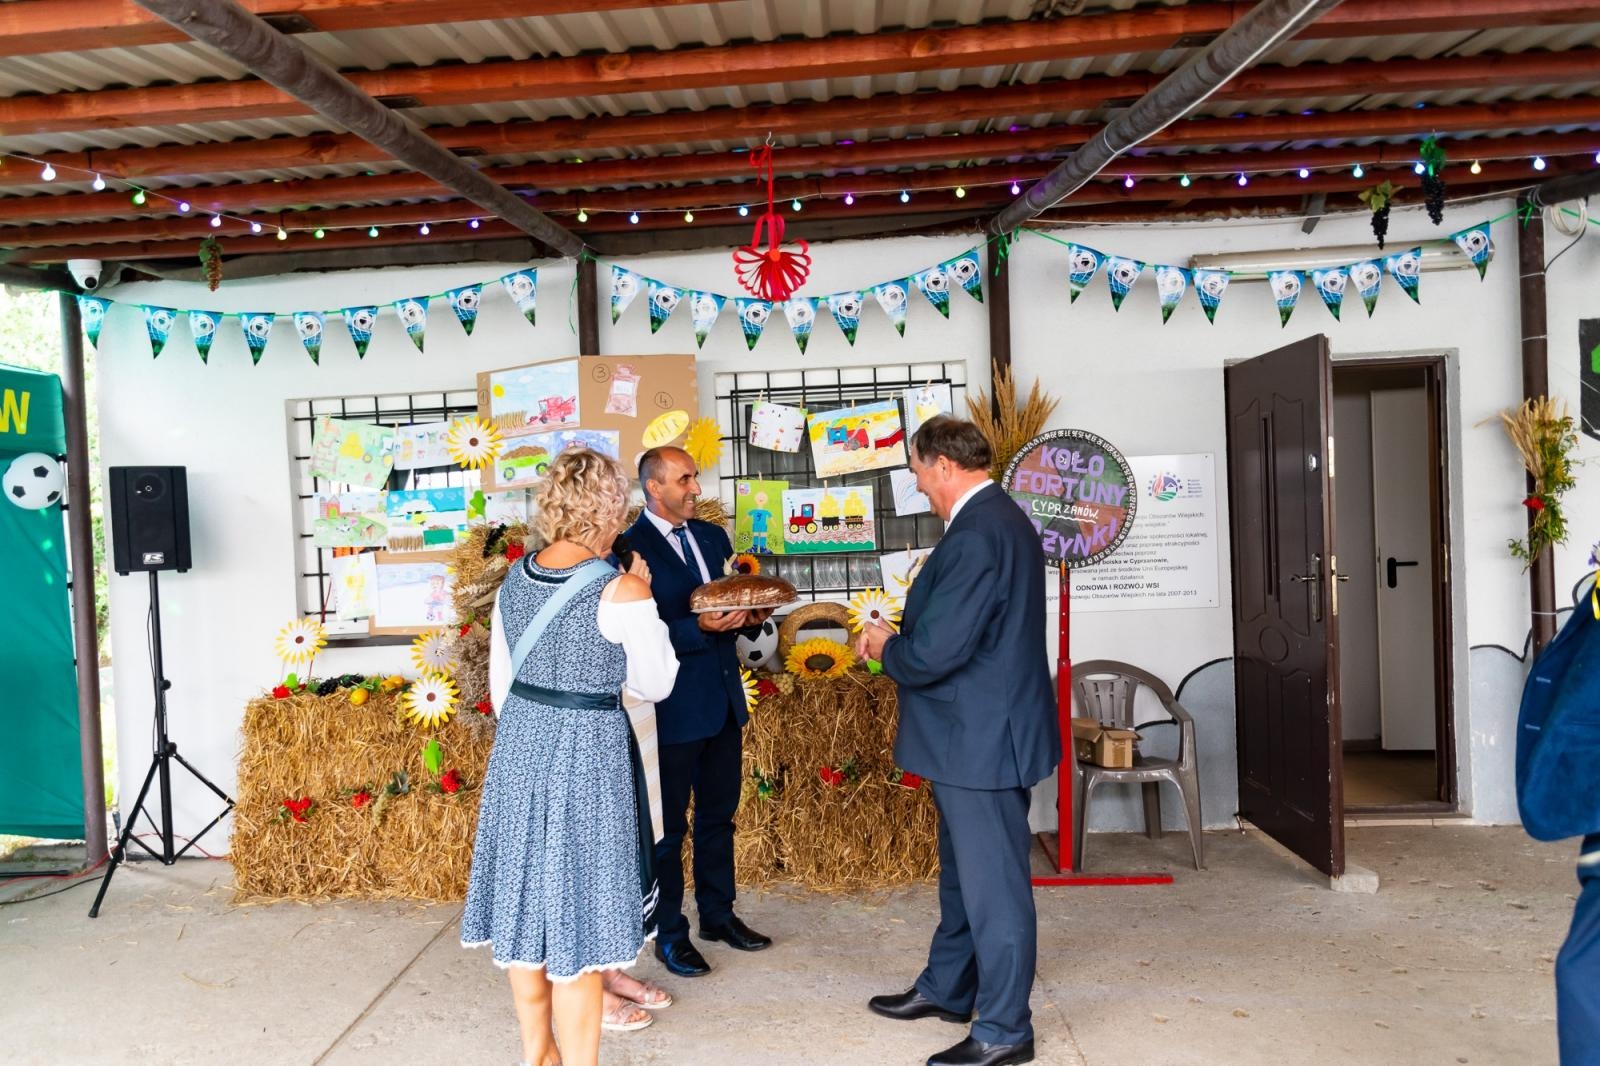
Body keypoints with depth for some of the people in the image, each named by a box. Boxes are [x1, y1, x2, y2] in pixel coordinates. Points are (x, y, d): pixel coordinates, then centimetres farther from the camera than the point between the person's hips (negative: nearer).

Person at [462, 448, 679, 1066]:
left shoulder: (515, 578, 2)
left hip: (518, 745, 7)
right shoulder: (621, 591, -17)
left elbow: (501, 680, 10)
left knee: (527, 896, 17)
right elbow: (654, 684, -5)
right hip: (585, 752, -6)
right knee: (575, 904, 5)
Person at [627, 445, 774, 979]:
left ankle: (718, 913, 35)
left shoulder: (712, 536, 10)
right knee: (668, 823, 7)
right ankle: (669, 933, 22)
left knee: (719, 812, 19)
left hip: (723, 697, 7)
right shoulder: (631, 548, -14)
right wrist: (700, 628, -27)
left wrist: (750, 615, -4)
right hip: (673, 707, -7)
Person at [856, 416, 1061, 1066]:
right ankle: (946, 989, 40)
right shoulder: (1000, 518, 10)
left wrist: (884, 648, -8)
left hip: (982, 738, -11)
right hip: (980, 730, 11)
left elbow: (935, 651, -28)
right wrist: (899, 639, 6)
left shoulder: (975, 535, -25)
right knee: (963, 868, 23)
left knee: (992, 880, 4)